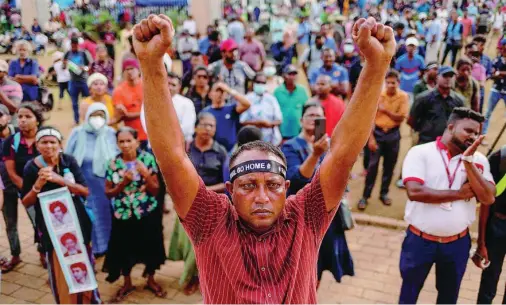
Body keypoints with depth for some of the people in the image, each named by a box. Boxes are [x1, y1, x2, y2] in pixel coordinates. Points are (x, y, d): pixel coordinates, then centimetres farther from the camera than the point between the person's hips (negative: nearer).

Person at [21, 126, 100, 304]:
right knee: (59, 271, 7)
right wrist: (38, 184, -21)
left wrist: (59, 179, -24)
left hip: (76, 222, 1)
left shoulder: (68, 161, -7)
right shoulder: (31, 167, -8)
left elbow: (85, 191, -12)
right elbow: (26, 203, -2)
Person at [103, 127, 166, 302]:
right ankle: (127, 284, 35)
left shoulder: (147, 159, -8)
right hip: (123, 214, 1)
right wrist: (123, 183, -17)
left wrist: (146, 174, -24)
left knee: (149, 246, 12)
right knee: (124, 248, 12)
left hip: (148, 213, -1)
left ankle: (151, 281, 36)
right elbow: (108, 192, -1)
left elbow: (155, 190, -7)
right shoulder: (113, 163, -5)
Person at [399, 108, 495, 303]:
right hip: (420, 240, -3)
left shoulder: (478, 160, -2)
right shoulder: (421, 152, -13)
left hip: (458, 242, 4)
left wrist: (468, 161, -20)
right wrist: (459, 194, -19)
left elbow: (488, 198, -13)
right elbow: (414, 191, -26)